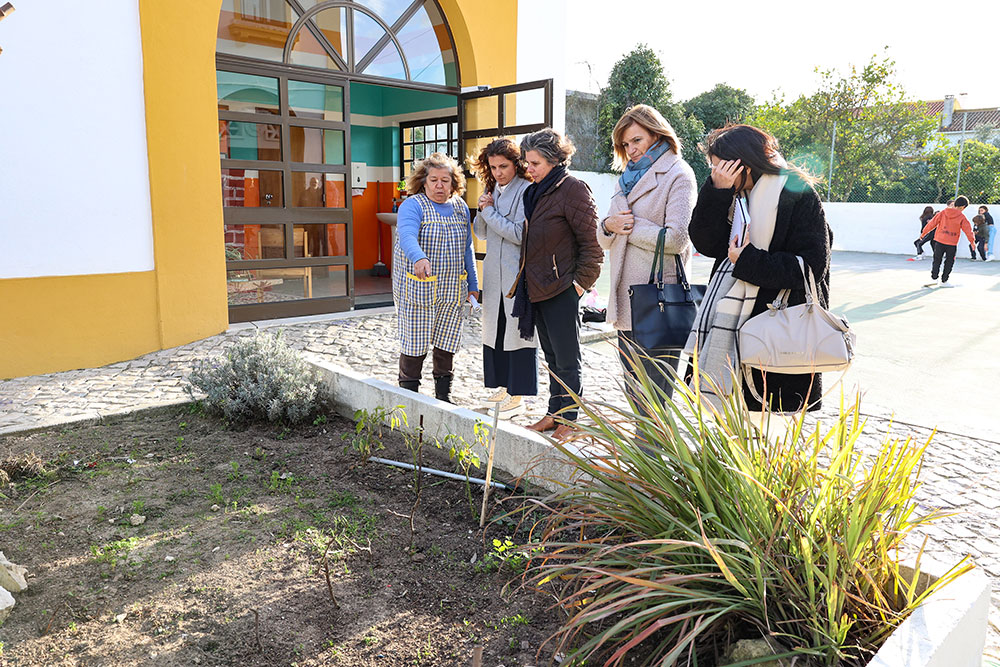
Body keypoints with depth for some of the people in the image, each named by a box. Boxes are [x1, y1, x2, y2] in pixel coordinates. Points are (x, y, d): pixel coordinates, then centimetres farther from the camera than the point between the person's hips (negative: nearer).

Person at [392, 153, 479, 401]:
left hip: (452, 291, 5)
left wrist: (472, 284, 17)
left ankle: (443, 395, 23)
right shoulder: (412, 206, -7)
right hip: (418, 290, -5)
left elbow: (467, 248, 17)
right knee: (415, 343, -1)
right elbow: (407, 236, -27)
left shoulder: (460, 207, 11)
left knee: (447, 343, 9)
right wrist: (419, 258, -47)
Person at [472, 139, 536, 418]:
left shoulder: (527, 191, -11)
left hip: (519, 271, -8)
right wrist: (483, 211, -1)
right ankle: (504, 385, 27)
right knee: (495, 329, 13)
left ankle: (518, 398, 4)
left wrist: (490, 212, -9)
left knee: (518, 330, -3)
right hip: (494, 271, 8)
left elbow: (519, 233, -18)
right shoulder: (491, 190, 14)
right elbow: (481, 233, 17)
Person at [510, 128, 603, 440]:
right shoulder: (535, 192, 15)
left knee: (567, 361, 1)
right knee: (551, 357, 17)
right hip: (536, 287, 9)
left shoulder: (572, 189, -11)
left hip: (561, 290, -9)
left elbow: (592, 243, -13)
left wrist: (580, 282, -15)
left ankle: (568, 423, 11)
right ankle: (554, 414, 28)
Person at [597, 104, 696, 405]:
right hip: (626, 301, 8)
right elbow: (605, 240, 20)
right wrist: (609, 226, -3)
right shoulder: (629, 177, 20)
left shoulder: (678, 175, -4)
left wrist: (631, 227, -6)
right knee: (634, 394, 15)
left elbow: (676, 239, -16)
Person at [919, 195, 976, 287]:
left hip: (940, 241, 2)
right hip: (952, 243, -2)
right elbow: (968, 230, 0)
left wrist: (923, 233, 12)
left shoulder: (943, 213, 0)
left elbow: (932, 223, 3)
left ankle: (934, 278, -3)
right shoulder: (962, 217, -5)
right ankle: (944, 281, 12)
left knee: (937, 260, 8)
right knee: (949, 262, 9)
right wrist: (972, 241, 11)